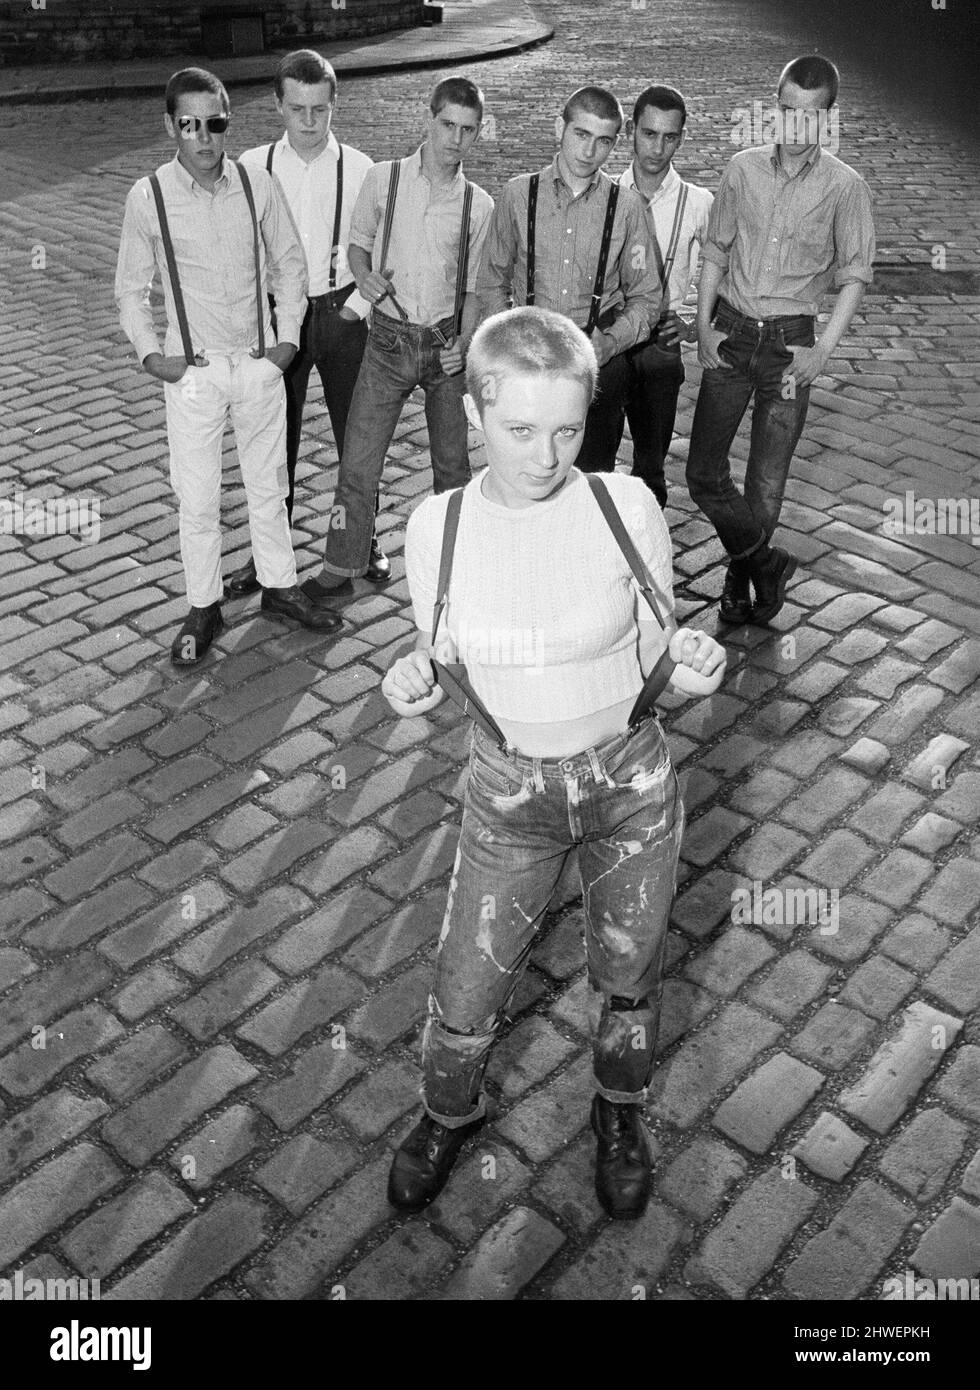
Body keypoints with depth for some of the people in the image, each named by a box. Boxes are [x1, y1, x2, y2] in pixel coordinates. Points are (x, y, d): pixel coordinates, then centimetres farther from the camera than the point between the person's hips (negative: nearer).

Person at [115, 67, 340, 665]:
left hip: (260, 363, 2)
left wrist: (288, 338, 1)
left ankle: (280, 587, 30)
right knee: (197, 499, 4)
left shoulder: (257, 185, -3)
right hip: (193, 370, -1)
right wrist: (151, 353, -8)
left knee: (268, 486, 14)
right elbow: (131, 289, 3)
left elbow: (289, 264, 9)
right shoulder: (148, 196, -7)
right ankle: (204, 609, 19)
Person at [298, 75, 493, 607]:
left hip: (447, 343, 1)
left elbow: (475, 285, 7)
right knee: (358, 460, -2)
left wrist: (464, 343, -7)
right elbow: (357, 243, 11)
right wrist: (364, 275, -10)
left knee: (452, 460, 11)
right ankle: (340, 569, 12)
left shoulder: (479, 204, 1)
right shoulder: (383, 179, -2)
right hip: (389, 339, -1)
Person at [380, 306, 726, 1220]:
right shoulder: (437, 526, -13)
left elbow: (651, 653, -4)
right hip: (510, 795, 1)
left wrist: (691, 661, -27)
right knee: (464, 1001, 11)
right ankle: (450, 1113, 47)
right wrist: (416, 678, -22)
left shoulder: (626, 507, -16)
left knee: (627, 975, 20)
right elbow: (445, 664, 0)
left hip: (632, 783, 0)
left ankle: (620, 1111, 53)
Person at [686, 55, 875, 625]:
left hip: (790, 342, -2)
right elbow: (715, 253, 9)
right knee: (704, 473, 1)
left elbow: (855, 276, 0)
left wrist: (826, 348, -10)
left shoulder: (845, 187, -4)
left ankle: (742, 571, 30)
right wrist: (703, 325, 0)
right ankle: (767, 564, 24)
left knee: (765, 490, 1)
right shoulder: (743, 169, 3)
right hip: (731, 333, 2)